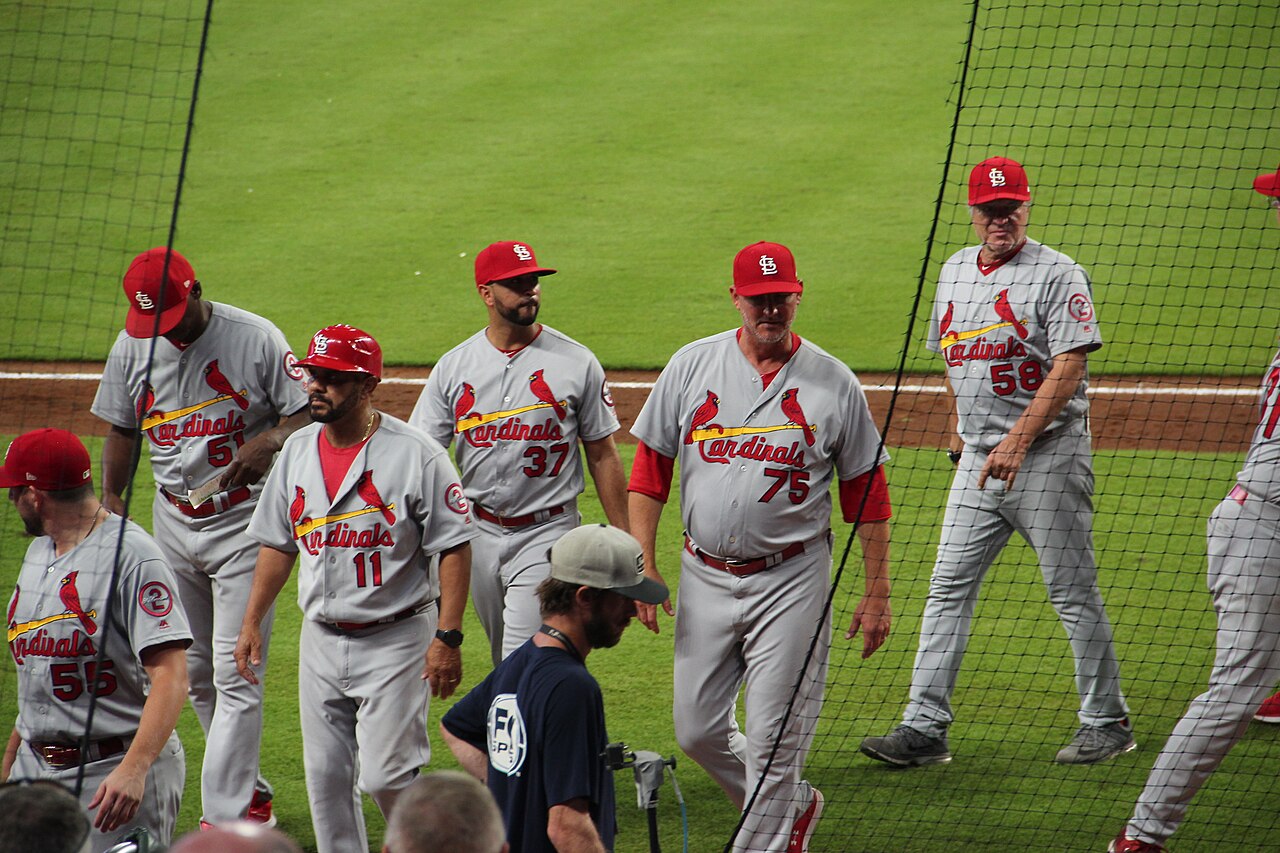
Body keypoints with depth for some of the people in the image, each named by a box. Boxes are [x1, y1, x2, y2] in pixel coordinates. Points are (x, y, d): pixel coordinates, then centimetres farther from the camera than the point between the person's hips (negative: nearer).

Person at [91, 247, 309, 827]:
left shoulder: (256, 339, -12)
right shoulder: (132, 346, 1)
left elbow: (308, 413, -6)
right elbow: (121, 430, 14)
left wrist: (270, 440, -25)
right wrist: (111, 500, 9)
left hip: (243, 523, -5)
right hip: (173, 523, 6)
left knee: (235, 674, -11)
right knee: (196, 671, 12)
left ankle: (226, 816, -13)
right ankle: (250, 794, 27)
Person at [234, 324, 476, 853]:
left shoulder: (416, 454, -12)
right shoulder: (298, 451, 7)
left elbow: (453, 546, -11)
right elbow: (278, 543, 16)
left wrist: (448, 637, -17)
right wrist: (252, 621, 10)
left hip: (396, 640, -6)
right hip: (322, 640, 6)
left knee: (385, 776, -11)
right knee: (325, 778, 6)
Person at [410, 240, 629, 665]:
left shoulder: (576, 362, -4)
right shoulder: (454, 366, 2)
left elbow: (602, 454, 1)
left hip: (547, 534, -4)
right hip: (478, 533, 4)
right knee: (503, 660, 15)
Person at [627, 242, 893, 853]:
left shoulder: (834, 384, -3)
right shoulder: (691, 366, 1)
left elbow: (866, 491, 2)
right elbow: (649, 468, 5)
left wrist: (877, 593, 1)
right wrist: (643, 564, -2)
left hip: (790, 581, -3)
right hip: (704, 577, 3)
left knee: (774, 739, -5)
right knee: (696, 730, 9)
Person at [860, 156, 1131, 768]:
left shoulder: (1056, 275, -10)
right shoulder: (954, 271, 12)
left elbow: (1069, 368, -17)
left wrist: (1018, 441, -24)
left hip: (1048, 453, -6)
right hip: (979, 460, 7)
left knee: (1072, 592, -1)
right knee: (948, 587, 1)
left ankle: (1107, 723, 10)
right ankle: (924, 727, 0)